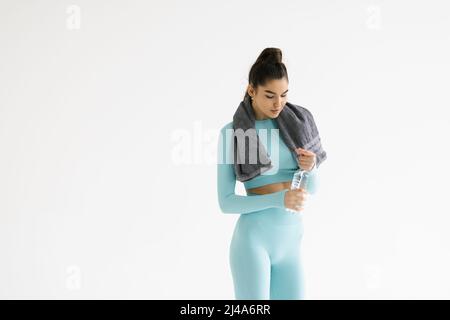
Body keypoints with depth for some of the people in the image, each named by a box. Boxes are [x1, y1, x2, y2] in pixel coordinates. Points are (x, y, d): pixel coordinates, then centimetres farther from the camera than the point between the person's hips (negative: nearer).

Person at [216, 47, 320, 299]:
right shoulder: (232, 132, -5)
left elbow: (312, 188, 8)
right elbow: (226, 202, -8)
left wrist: (309, 167, -16)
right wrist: (279, 199, -22)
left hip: (291, 239, 5)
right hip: (254, 237, -4)